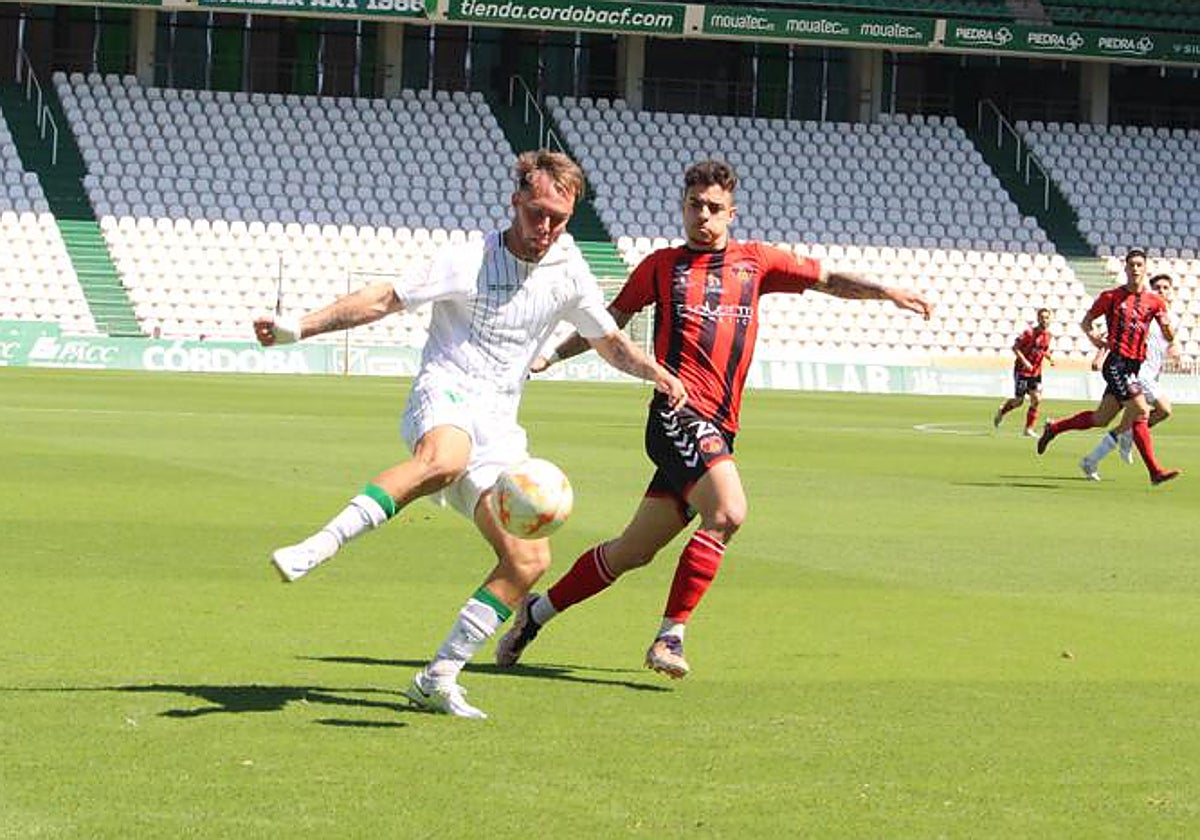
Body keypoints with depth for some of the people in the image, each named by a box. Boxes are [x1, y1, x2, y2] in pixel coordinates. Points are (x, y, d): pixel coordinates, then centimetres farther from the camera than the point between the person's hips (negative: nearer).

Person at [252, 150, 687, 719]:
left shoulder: (568, 274, 11)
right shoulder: (468, 262, -4)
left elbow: (610, 342, 24)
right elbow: (385, 299, -3)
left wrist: (656, 372, 4)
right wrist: (300, 327, -10)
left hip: (497, 427, 6)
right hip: (445, 396, -6)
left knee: (529, 560, -7)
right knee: (444, 459, -44)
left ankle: (438, 680, 1)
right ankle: (320, 546, -45)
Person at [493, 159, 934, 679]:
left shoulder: (754, 262, 16)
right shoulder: (661, 265, 10)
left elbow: (828, 280, 15)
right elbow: (612, 320, 21)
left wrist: (888, 293, 1)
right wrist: (552, 357, 16)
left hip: (718, 431, 4)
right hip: (678, 414, -4)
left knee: (634, 550, 9)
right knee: (727, 513, -27)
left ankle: (537, 611, 25)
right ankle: (671, 634, -19)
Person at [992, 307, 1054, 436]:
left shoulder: (1048, 334, 2)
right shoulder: (1030, 333, -17)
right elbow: (1015, 347, -16)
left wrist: (1049, 358, -1)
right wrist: (1025, 361, -26)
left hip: (1036, 372, 5)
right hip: (1022, 371, -5)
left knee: (1036, 399, -9)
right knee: (1019, 401, 2)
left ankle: (1029, 429, 0)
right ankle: (1002, 411, 34)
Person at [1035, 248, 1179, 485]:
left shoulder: (1155, 301, 8)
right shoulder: (1111, 297, -1)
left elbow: (1169, 337, 9)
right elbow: (1086, 322, 10)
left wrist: (1167, 326, -14)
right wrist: (1093, 336, -10)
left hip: (1135, 365, 6)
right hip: (1117, 361, -6)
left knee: (1100, 419, 12)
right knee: (1141, 411, -16)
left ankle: (1053, 428, 32)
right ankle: (1155, 470, -13)